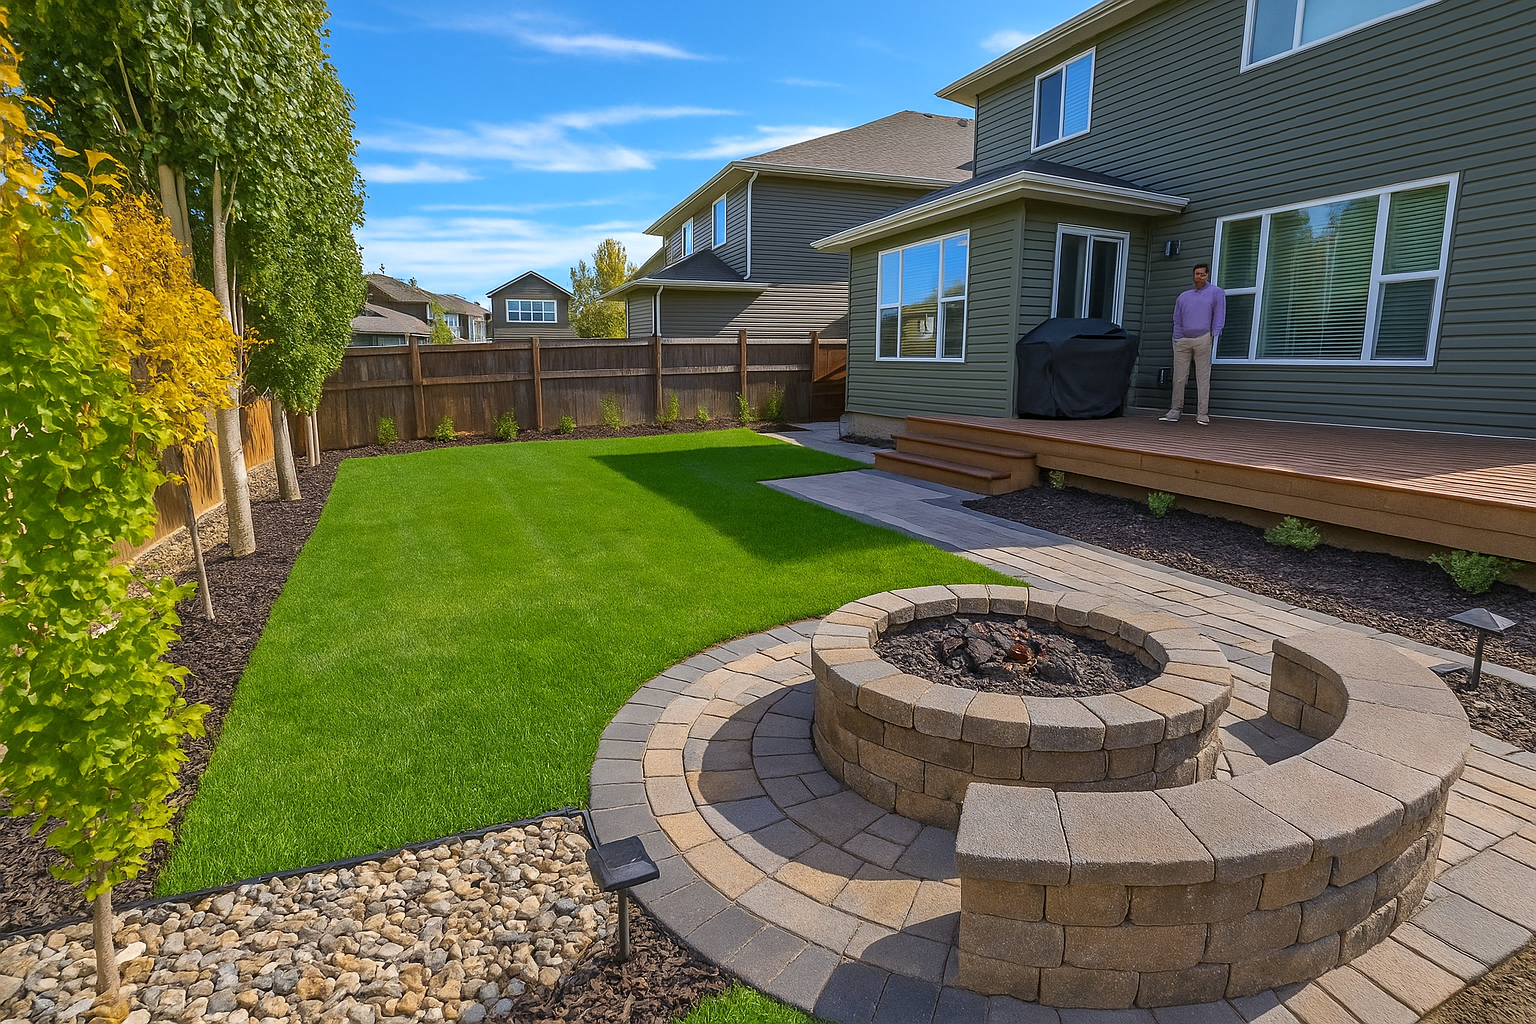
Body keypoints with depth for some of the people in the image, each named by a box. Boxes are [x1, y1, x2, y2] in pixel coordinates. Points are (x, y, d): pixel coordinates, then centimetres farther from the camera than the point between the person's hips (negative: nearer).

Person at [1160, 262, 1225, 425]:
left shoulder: (1216, 293, 12)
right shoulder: (1183, 297, 20)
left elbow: (1219, 316, 5)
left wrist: (1213, 335, -6)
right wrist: (1177, 339, 7)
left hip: (1203, 339, -3)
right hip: (1183, 341, 3)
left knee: (1203, 377, -6)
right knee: (1179, 377, 1)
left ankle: (1202, 414, -6)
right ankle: (1175, 411, 5)